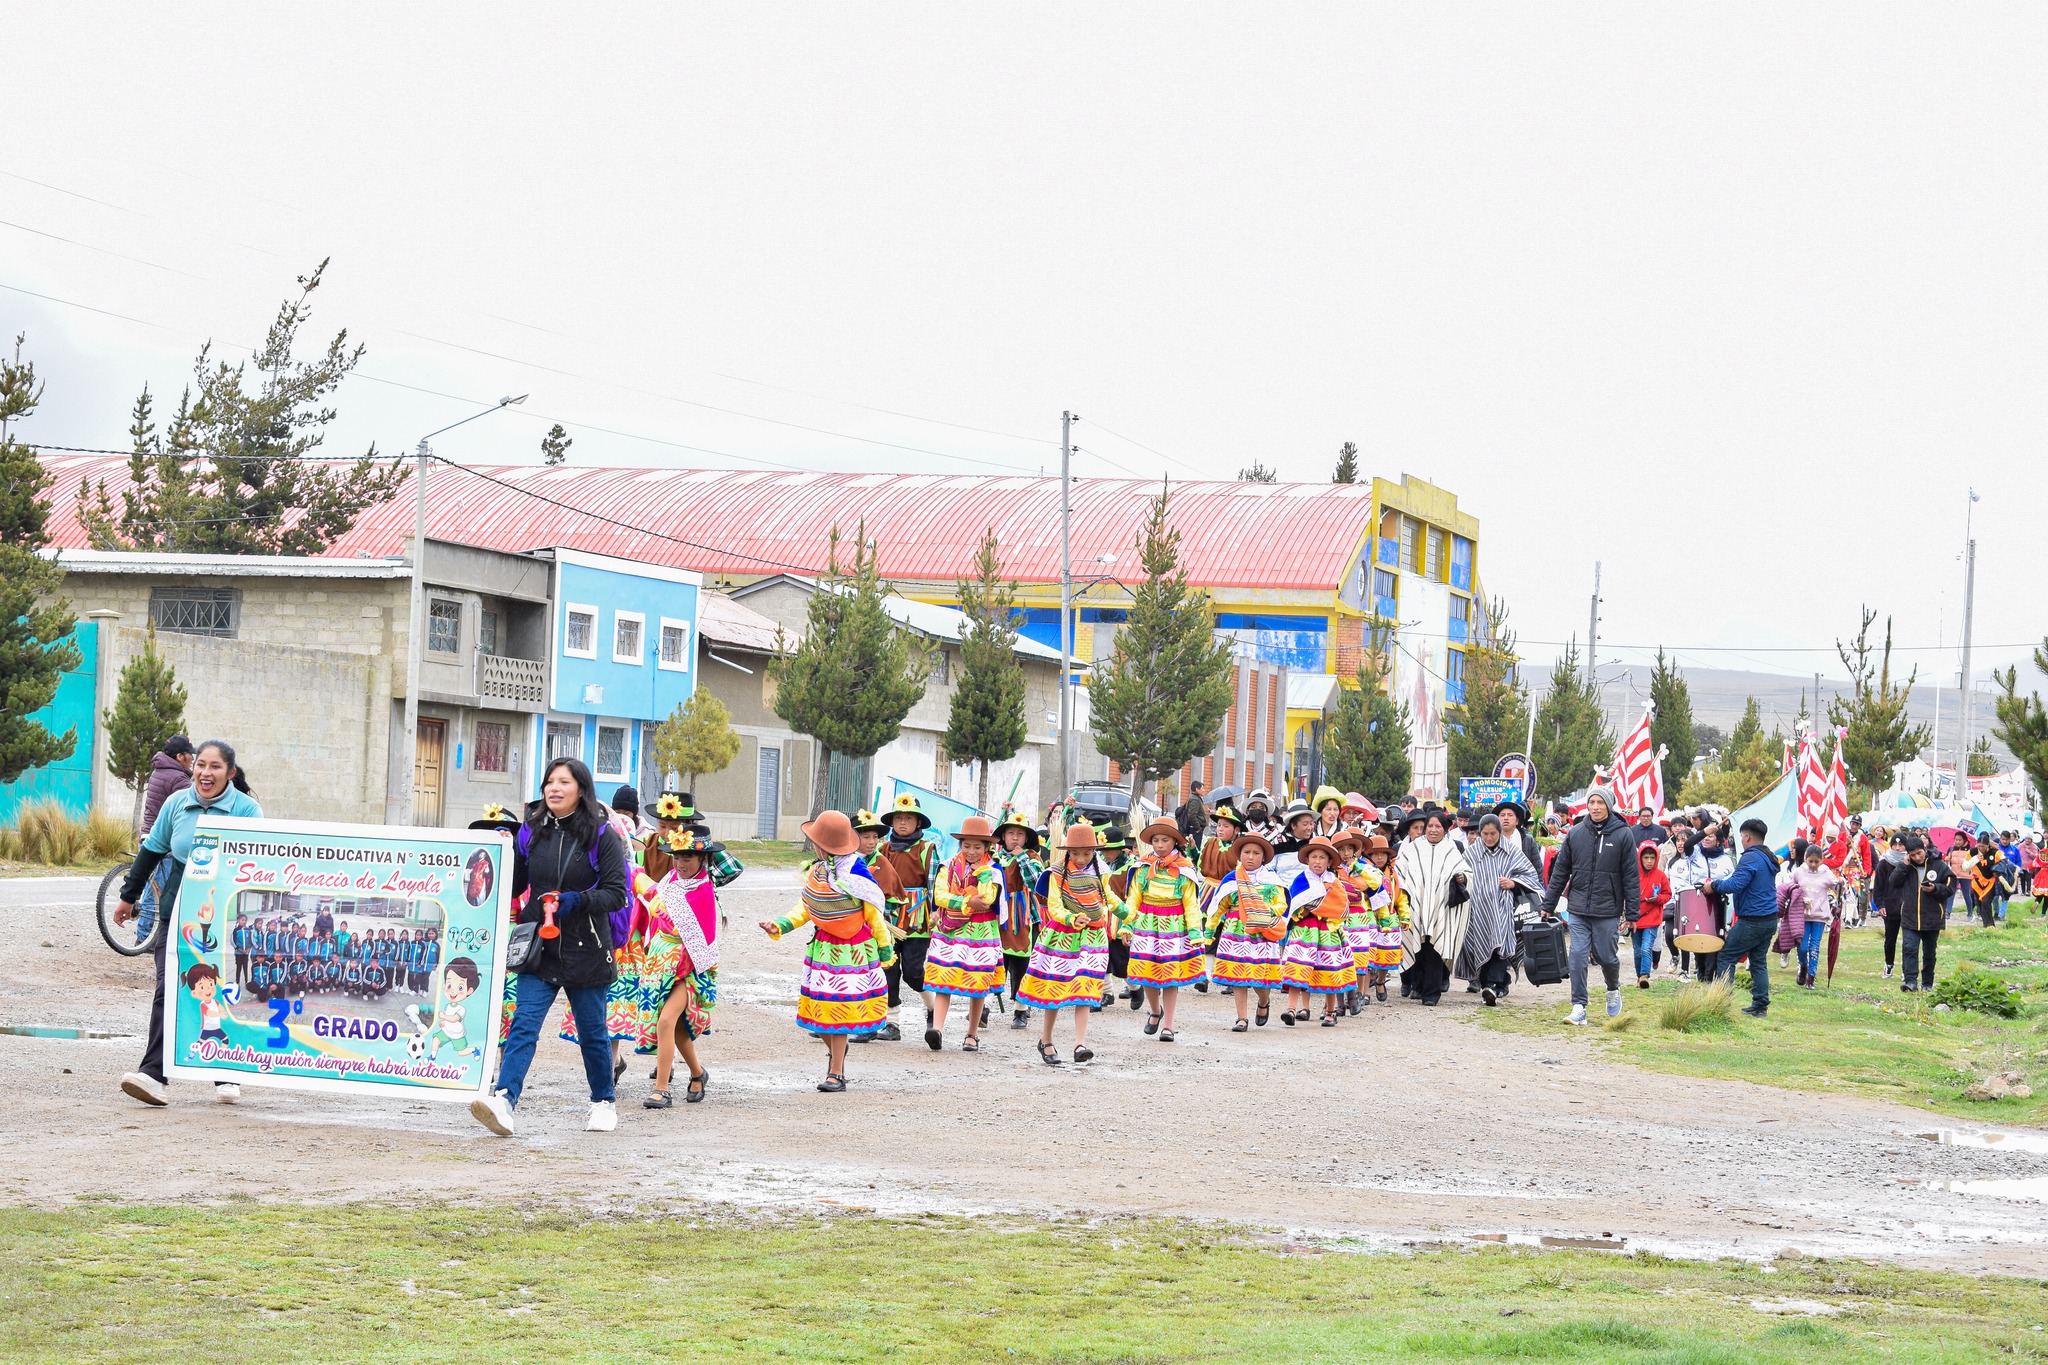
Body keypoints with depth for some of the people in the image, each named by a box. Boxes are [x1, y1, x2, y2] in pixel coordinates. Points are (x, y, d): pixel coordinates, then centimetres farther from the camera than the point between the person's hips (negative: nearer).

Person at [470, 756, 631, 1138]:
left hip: (585, 950, -2)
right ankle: (504, 1100, -27)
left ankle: (604, 1102, 29)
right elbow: (513, 886, 14)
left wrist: (576, 901, -23)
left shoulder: (602, 836, -6)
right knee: (523, 1025, -13)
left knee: (592, 1032, 11)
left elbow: (617, 894, -9)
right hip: (539, 948, 2)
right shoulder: (531, 831, 6)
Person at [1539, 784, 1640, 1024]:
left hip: (1608, 911, -2)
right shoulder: (1575, 834, 4)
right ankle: (1579, 1007, -1)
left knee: (1607, 957, 5)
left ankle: (1613, 990, 35)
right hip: (1579, 910, 2)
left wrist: (1632, 912, -6)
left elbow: (1631, 876, -2)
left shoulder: (1623, 835, -3)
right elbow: (1560, 871, 9)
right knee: (1578, 957, -5)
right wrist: (1548, 905, 7)